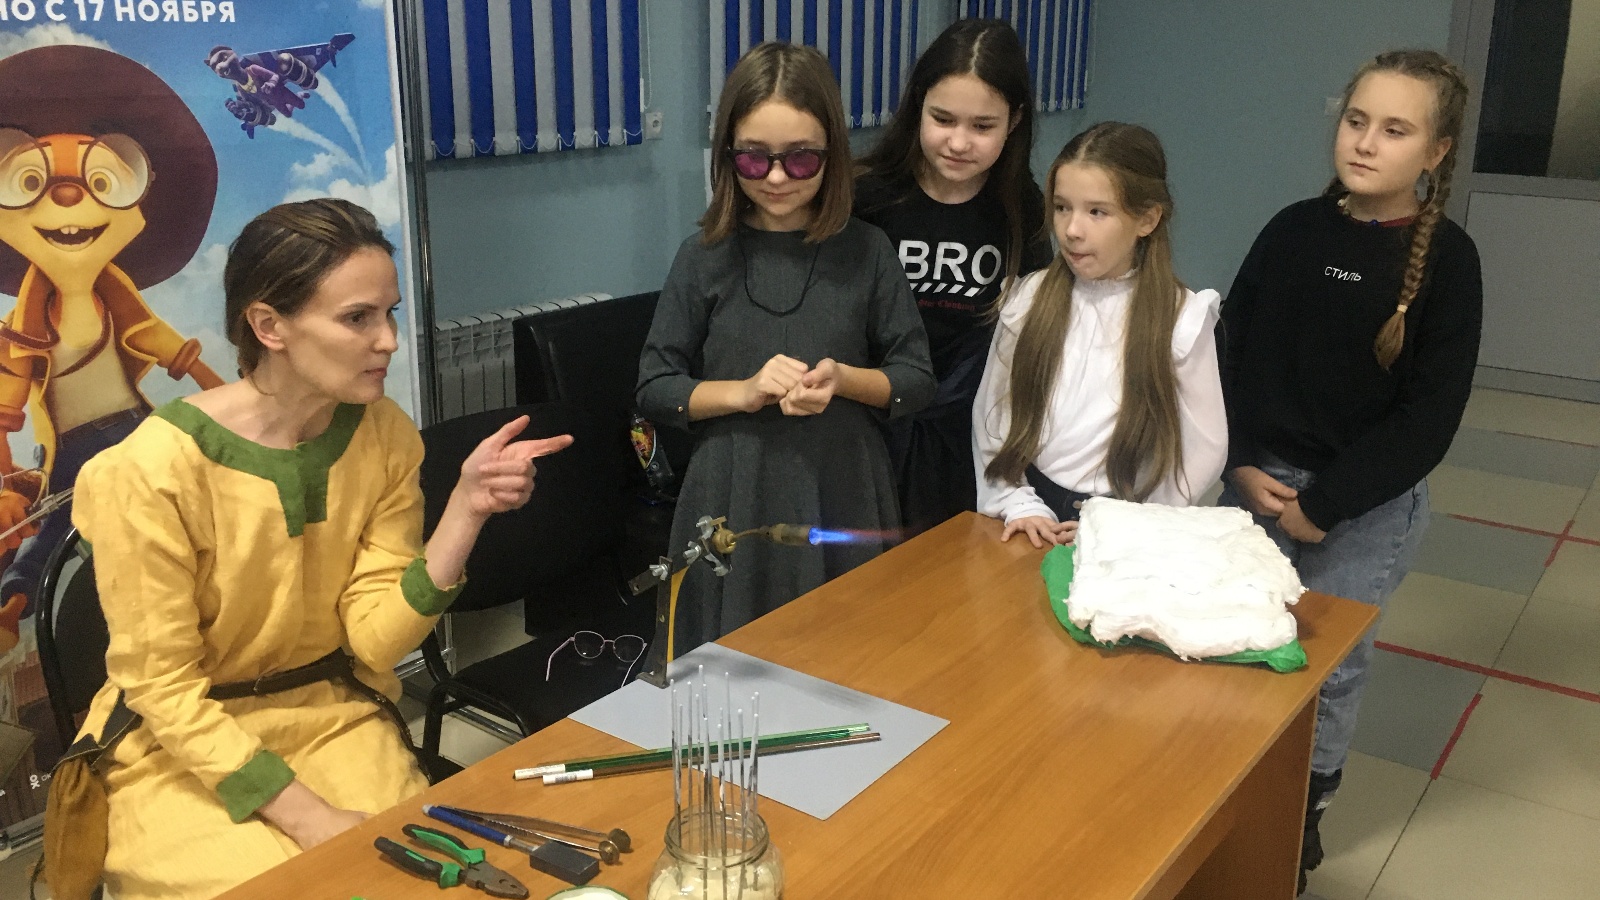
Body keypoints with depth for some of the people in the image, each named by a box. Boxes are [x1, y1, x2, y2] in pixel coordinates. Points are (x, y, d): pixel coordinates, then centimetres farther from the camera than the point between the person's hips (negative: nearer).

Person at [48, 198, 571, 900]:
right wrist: (308, 816, -21)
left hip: (334, 716, 4)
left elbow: (376, 638, -11)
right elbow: (163, 686, -15)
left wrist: (467, 507, -24)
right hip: (182, 742, -3)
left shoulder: (385, 436, -8)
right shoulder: (155, 469, -21)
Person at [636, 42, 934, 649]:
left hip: (844, 499, 1)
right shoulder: (705, 259, -2)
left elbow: (916, 379, 3)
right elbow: (655, 390, 1)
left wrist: (842, 380, -15)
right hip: (735, 503, 0)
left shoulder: (865, 252, -1)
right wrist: (744, 390, -14)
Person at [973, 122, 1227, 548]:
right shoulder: (1031, 299, 3)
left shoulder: (1181, 317, -4)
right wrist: (1019, 505, -5)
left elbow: (1203, 448, -2)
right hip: (1035, 520, 1)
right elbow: (992, 414, 5)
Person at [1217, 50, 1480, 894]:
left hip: (1369, 506, -2)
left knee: (1329, 664, 9)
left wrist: (1325, 505, -14)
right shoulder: (1293, 230, 0)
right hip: (1261, 483, 3)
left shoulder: (1446, 258, -9)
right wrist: (1242, 465, -8)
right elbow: (1232, 349, 3)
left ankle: (1303, 812, 32)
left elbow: (1430, 414, -12)